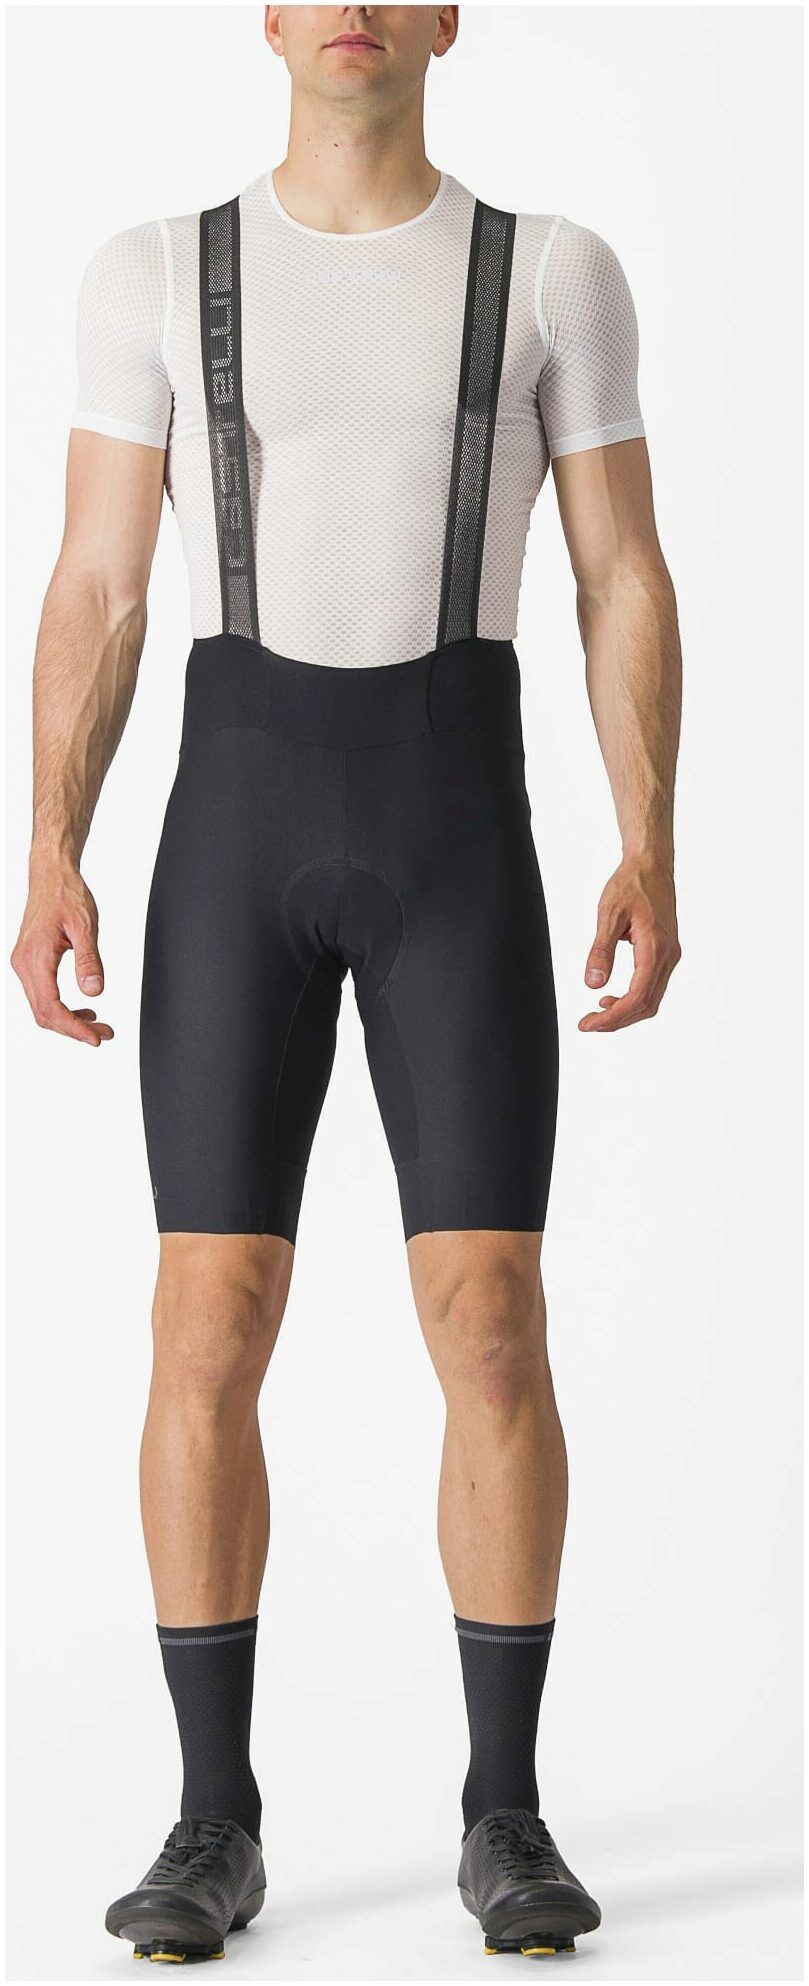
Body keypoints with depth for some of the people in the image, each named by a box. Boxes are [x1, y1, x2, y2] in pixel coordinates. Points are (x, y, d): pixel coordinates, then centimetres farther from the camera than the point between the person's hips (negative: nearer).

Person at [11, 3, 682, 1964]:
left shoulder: (557, 272, 7)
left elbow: (627, 585, 4)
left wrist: (651, 854, -9)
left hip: (459, 836, 0)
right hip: (239, 832, 1)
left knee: (491, 1327, -6)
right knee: (208, 1333, -4)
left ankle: (504, 1815, 10)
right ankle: (217, 1825, 9)